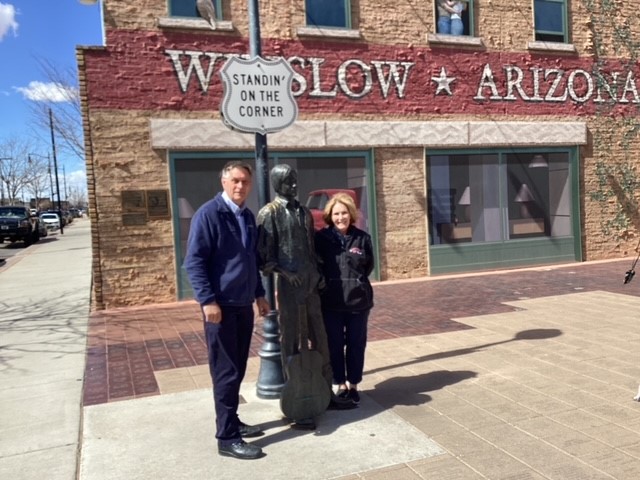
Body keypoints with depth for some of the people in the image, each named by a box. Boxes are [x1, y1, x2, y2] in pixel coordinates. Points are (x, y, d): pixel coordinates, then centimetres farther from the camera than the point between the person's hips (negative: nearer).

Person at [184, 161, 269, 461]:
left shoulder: (248, 217, 12)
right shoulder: (208, 214, -12)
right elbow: (194, 262, -16)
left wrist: (259, 294, 17)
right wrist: (208, 301, -21)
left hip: (243, 304, 7)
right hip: (220, 305, -7)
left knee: (237, 370, 15)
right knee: (226, 373, -2)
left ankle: (232, 422, 29)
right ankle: (227, 438, 8)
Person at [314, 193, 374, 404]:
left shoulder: (362, 237, 1)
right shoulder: (321, 237, -4)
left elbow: (369, 265, 9)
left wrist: (356, 280, 2)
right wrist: (325, 282, -3)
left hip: (358, 300, 1)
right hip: (331, 301, -1)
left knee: (356, 344, 9)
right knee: (335, 344, 7)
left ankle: (353, 384, 24)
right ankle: (341, 384, 22)